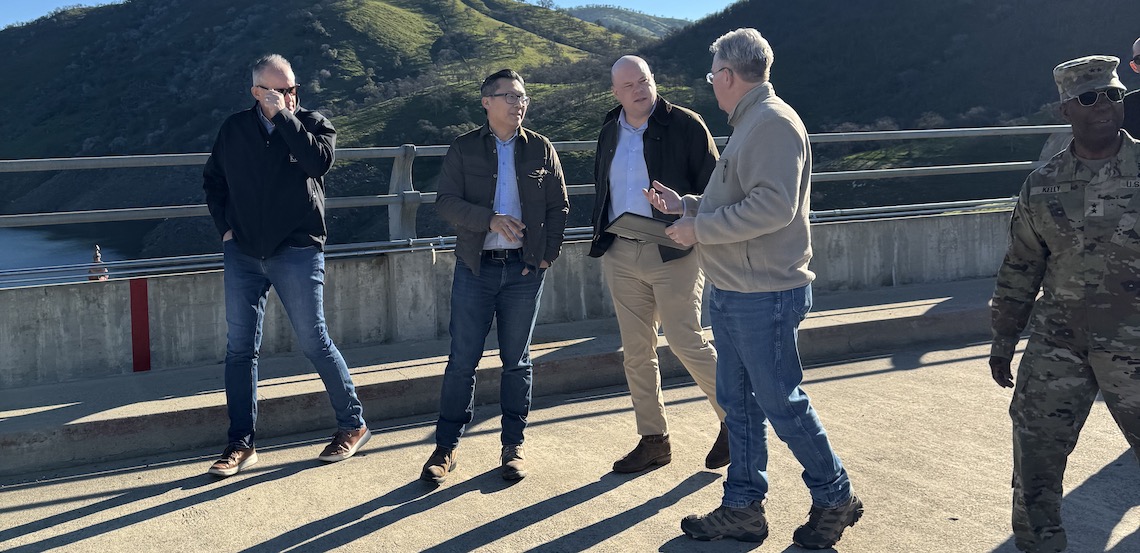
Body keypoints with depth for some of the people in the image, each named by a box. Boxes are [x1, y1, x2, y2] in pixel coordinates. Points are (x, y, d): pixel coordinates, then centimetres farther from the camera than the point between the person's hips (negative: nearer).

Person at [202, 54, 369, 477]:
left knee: (314, 342, 0)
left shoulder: (313, 124, 1)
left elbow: (319, 161, -20)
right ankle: (241, 444, 14)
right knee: (240, 348, 4)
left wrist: (284, 116, -17)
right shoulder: (234, 129, 9)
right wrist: (225, 227, 8)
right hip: (242, 254, 3)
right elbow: (212, 180, 20)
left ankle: (353, 426, 16)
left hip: (297, 253, -3)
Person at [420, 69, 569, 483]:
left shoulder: (540, 149, 7)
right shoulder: (464, 149, 3)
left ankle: (513, 445, 20)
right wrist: (490, 219, -19)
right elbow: (446, 202, -5)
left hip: (525, 268, 1)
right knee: (462, 361, 2)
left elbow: (558, 207, 8)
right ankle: (446, 447, 13)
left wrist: (549, 253, -2)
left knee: (517, 361, 9)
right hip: (475, 267, -1)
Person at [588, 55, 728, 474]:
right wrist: (602, 238, 17)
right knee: (636, 351, 9)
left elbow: (711, 184, -5)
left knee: (685, 341, -7)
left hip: (673, 252, -6)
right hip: (621, 255, 6)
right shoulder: (609, 133, 12)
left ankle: (733, 418, 15)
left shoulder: (684, 124, -5)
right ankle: (653, 439, 20)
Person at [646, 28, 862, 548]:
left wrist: (699, 228, -19)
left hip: (765, 296, -10)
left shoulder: (774, 122, -15)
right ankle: (742, 507, 25)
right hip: (733, 293, 10)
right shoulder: (750, 124, 16)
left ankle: (835, 498, 20)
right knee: (738, 402, 14)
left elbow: (772, 207, -26)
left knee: (782, 404, 1)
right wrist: (683, 205, 16)